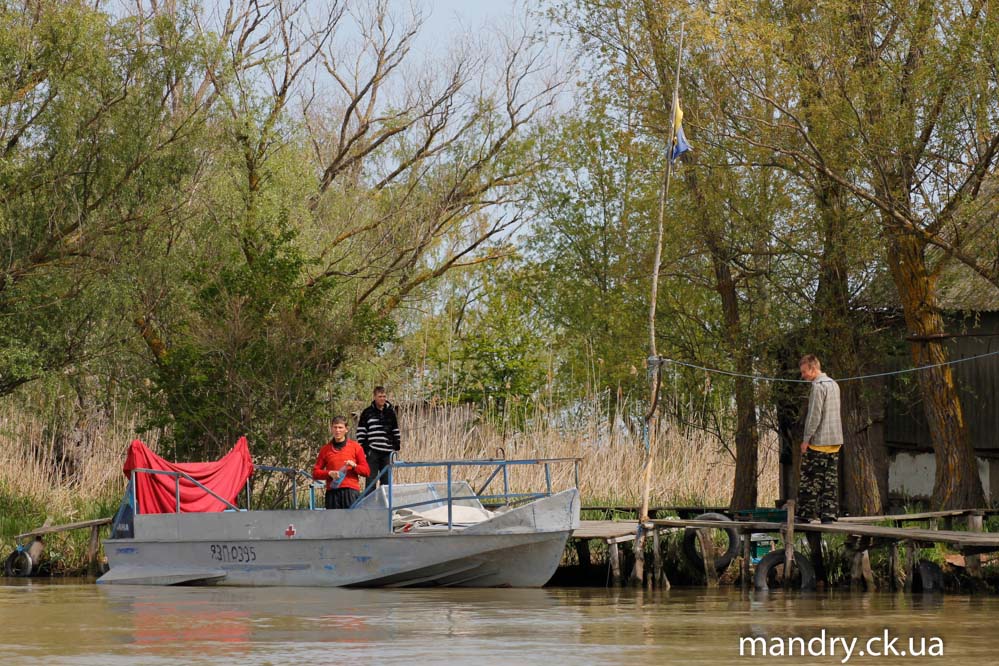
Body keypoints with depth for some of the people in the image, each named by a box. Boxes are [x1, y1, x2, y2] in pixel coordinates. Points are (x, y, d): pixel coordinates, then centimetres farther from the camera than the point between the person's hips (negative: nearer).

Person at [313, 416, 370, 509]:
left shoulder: (355, 447, 10)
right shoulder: (325, 449, 13)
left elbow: (366, 471, 9)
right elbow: (315, 473, 11)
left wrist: (354, 466, -10)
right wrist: (329, 473, -7)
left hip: (351, 491, -1)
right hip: (332, 492, 1)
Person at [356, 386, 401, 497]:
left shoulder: (390, 412, 11)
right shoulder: (367, 412, 2)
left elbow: (396, 431, 17)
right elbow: (361, 431, 2)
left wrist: (396, 446, 9)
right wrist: (363, 448, -6)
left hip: (387, 452, 3)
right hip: (373, 451, -3)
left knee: (386, 479, 8)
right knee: (371, 479, -5)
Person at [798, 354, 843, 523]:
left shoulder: (818, 387, -12)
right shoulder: (834, 385, 15)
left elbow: (814, 415, -17)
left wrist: (806, 439, -13)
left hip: (819, 441, -8)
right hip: (835, 440, 8)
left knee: (810, 479, -3)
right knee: (831, 479, 6)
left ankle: (807, 513, -3)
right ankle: (829, 514, 3)